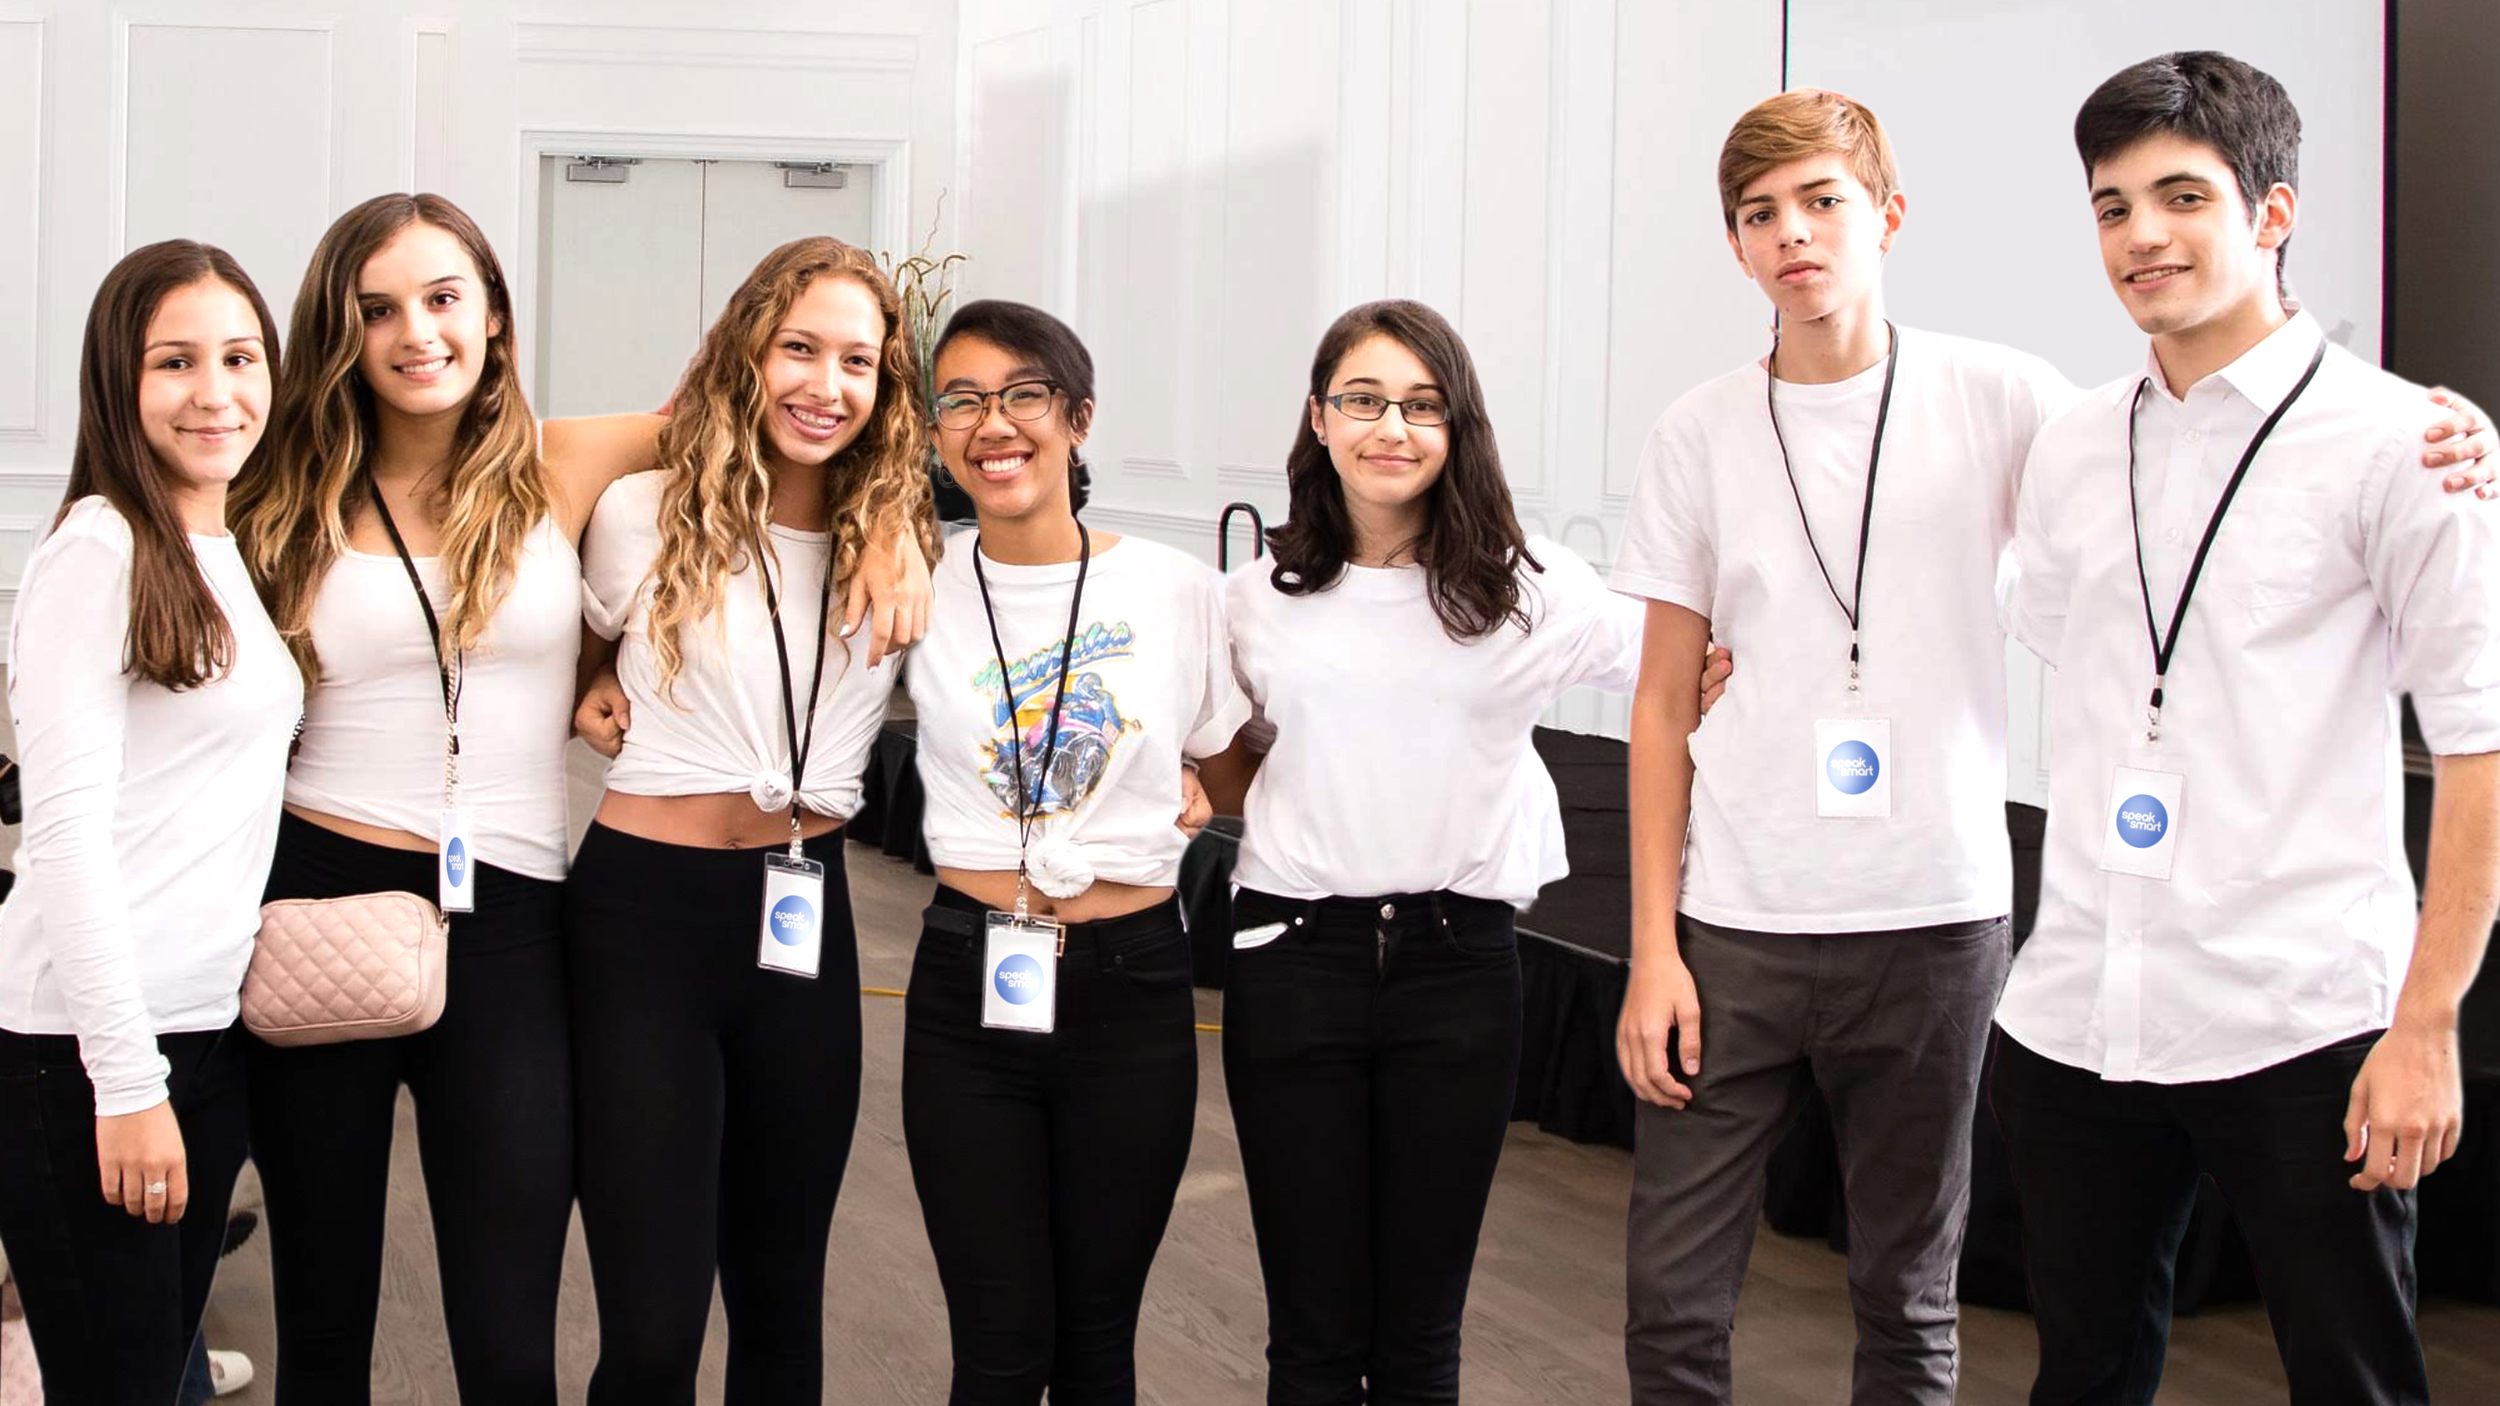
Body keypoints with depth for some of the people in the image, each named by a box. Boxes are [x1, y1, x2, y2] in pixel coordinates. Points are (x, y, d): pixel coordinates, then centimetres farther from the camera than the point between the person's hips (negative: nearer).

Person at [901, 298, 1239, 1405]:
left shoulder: (1177, 589, -1)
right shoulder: (917, 592, -1)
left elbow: (1224, 754, 15)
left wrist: (1199, 796, -2)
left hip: (1134, 988, 0)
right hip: (970, 983, 0)